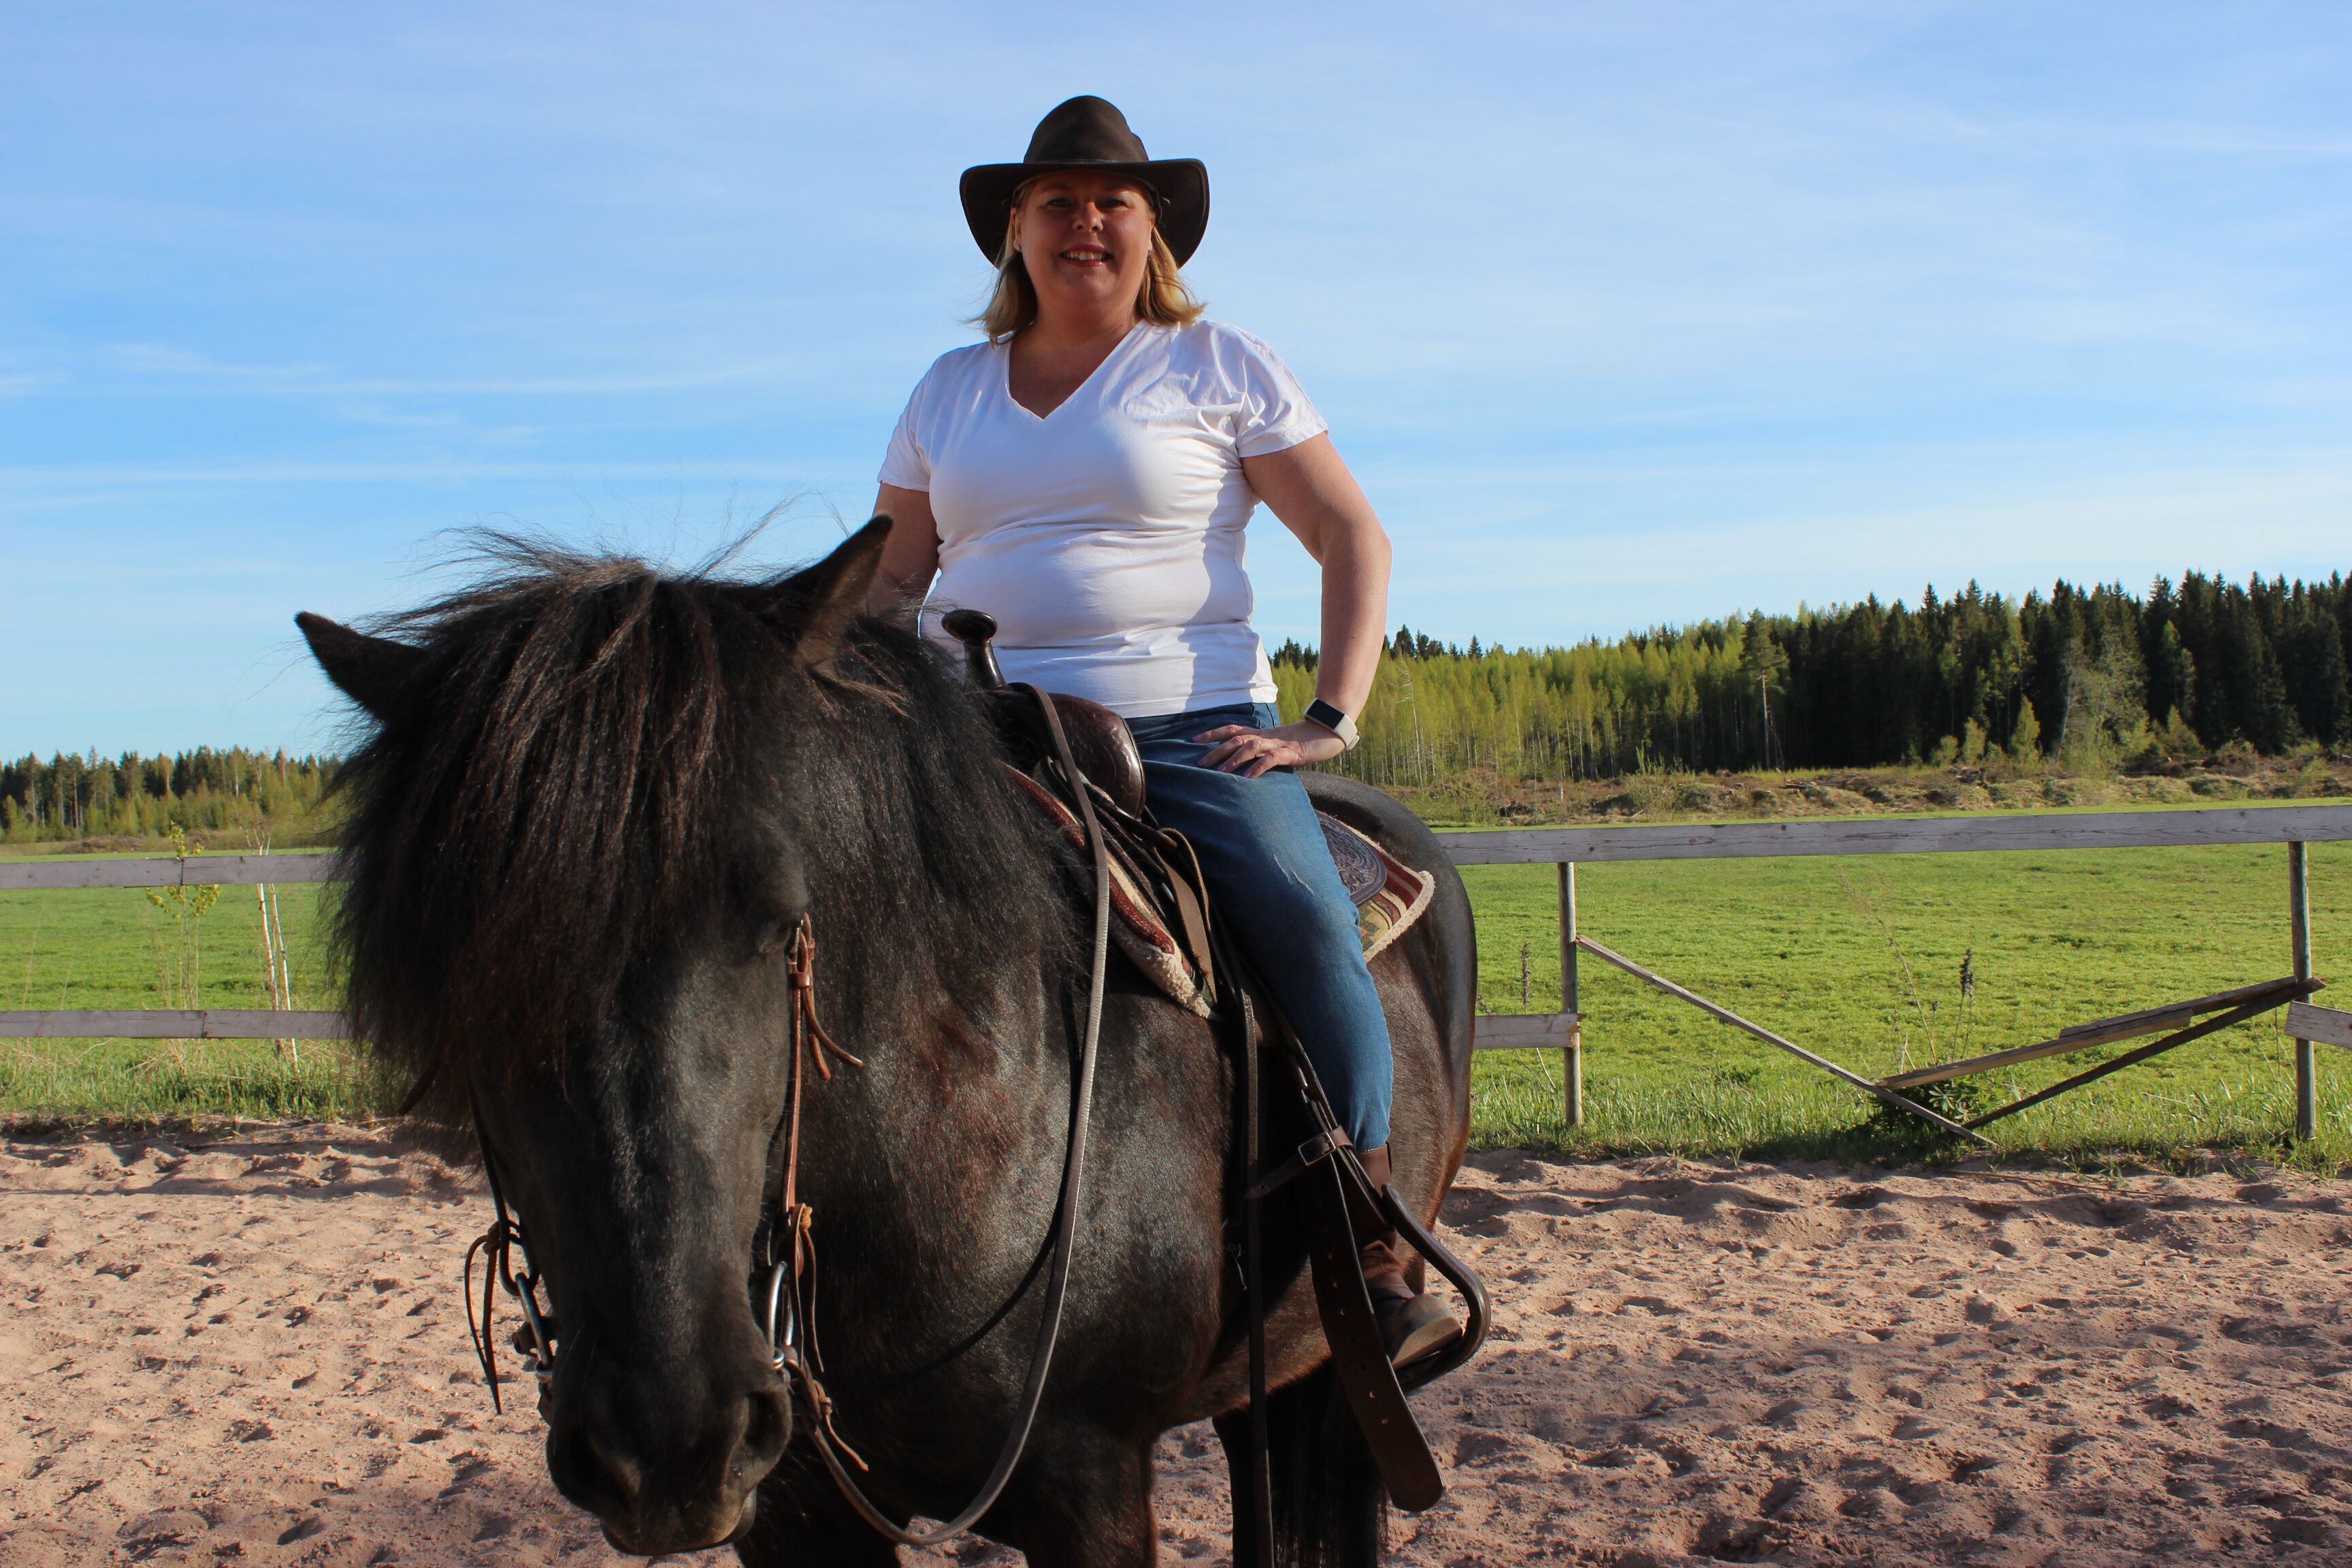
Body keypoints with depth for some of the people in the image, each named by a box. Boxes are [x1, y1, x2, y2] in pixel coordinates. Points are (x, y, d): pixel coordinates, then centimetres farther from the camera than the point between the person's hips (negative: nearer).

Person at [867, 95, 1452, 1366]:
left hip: (1190, 728, -3)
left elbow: (1353, 539, 6)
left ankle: (1372, 1261, -19)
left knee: (1305, 914, -29)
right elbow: (894, 580, 23)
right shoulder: (948, 393, 18)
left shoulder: (1220, 366, 8)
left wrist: (1330, 721, -7)